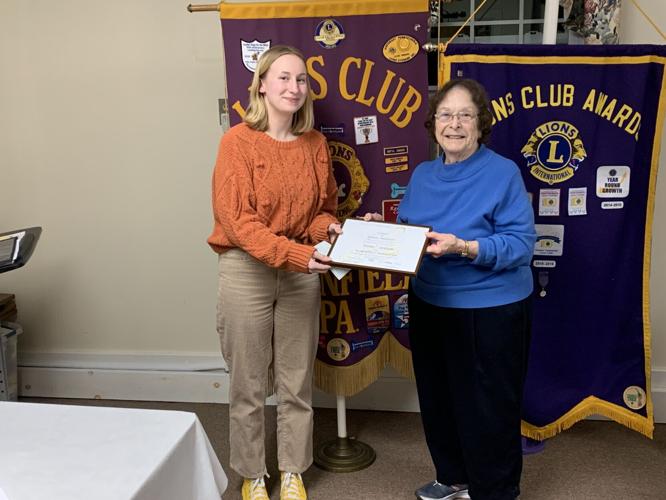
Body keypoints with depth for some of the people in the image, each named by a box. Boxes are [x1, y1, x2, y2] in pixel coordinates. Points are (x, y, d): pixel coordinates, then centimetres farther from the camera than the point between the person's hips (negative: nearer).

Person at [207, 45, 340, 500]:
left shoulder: (315, 144, 3)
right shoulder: (238, 141, -11)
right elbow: (235, 219, -17)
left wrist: (328, 229, -10)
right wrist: (295, 253, -28)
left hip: (301, 273, 4)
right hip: (246, 271, -4)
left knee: (298, 383, 13)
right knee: (249, 386, 9)